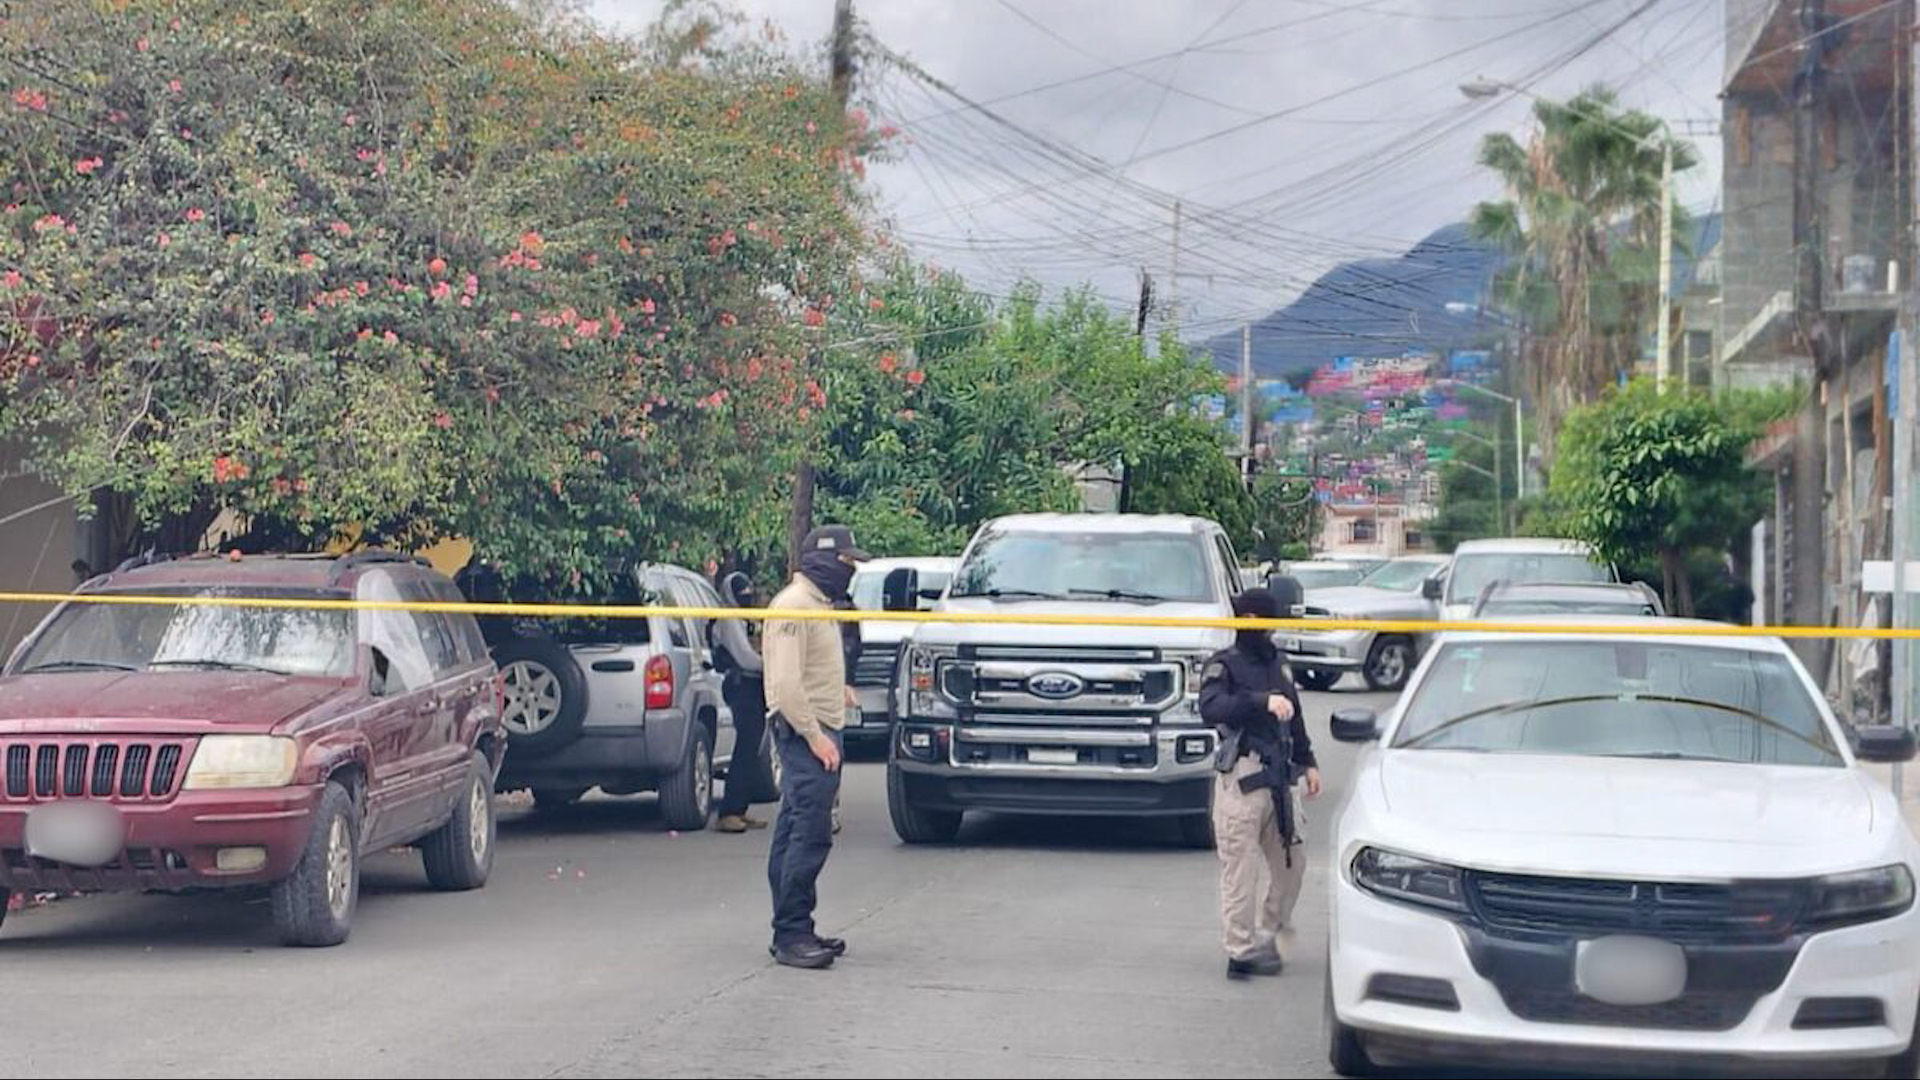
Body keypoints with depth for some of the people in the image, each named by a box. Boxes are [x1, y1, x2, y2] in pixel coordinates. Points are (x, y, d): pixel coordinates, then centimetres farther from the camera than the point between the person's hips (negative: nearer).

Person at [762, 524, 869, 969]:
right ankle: (791, 935, -15)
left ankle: (794, 931, 14)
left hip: (819, 729, 11)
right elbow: (786, 683, -20)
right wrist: (815, 735, -21)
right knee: (810, 835, -15)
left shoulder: (818, 604, 20)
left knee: (795, 834, 11)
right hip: (805, 731, -11)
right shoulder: (794, 606, -13)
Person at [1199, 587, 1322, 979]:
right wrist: (1262, 700, -34)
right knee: (1241, 871, -6)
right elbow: (1211, 708, -24)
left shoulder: (1277, 662, 17)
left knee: (1291, 864, 13)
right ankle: (1242, 953, -3)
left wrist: (1307, 761, 23)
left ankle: (1265, 939, 25)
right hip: (1241, 780, -8)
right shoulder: (1225, 665, -5)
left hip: (1278, 779, 8)